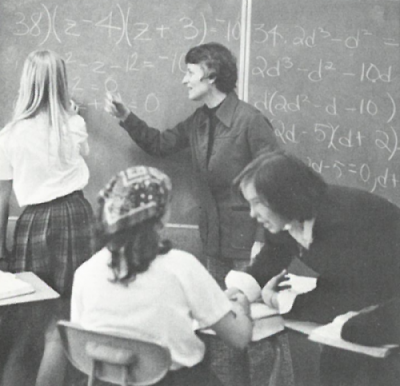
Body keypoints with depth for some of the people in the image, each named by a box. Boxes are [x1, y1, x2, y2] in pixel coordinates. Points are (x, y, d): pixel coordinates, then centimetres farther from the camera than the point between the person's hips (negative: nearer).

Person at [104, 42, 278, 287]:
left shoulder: (251, 121, -17)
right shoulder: (199, 121, 6)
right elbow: (160, 144, 17)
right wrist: (126, 117, 4)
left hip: (247, 239, -7)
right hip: (214, 238, 7)